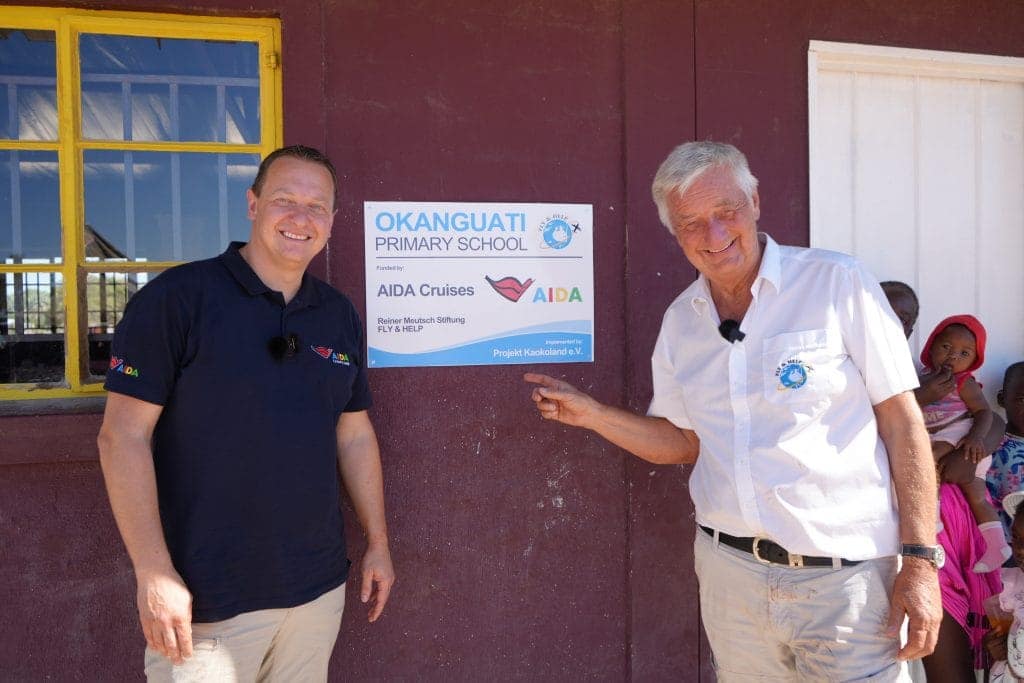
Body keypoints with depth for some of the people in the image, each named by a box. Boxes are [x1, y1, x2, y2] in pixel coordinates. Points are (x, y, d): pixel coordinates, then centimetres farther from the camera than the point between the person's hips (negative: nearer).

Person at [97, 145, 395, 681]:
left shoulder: (340, 314, 5)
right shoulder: (176, 298, -11)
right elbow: (123, 436, -12)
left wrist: (378, 542, 11)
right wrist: (154, 575, -16)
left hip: (319, 587, 6)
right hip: (206, 599, -5)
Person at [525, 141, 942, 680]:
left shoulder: (837, 282, -8)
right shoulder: (679, 322, 5)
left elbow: (901, 420, -6)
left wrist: (919, 559, -9)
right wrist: (591, 414, 1)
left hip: (842, 574, -3)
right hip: (728, 568, 4)